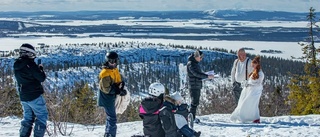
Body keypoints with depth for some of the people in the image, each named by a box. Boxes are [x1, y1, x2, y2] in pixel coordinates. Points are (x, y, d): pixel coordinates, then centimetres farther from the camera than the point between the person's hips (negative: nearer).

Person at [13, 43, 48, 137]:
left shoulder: (16, 65, 4)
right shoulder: (30, 64, -18)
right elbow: (42, 78, -15)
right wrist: (41, 69, 3)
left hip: (23, 97, 7)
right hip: (34, 96, -7)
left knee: (28, 117, 18)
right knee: (42, 116, 2)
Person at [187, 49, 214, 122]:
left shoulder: (196, 63, 16)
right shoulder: (190, 63, -14)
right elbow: (196, 74, -25)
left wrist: (207, 76, 7)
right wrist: (207, 76, -28)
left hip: (197, 86, 10)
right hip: (193, 86, -10)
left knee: (196, 102, 11)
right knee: (194, 102, -9)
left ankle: (192, 117, 16)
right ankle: (192, 118, -5)